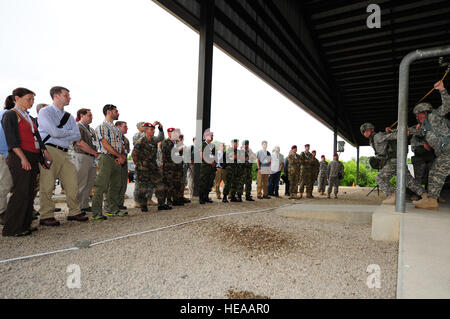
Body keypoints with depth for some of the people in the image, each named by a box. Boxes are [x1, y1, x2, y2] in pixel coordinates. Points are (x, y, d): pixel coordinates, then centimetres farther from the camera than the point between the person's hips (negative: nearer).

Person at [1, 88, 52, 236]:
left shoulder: (28, 117, 21)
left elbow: (37, 138, 19)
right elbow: (12, 140, -12)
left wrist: (46, 153, 9)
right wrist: (23, 158, -19)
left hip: (33, 158, 8)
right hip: (20, 158, -8)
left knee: (30, 192, 8)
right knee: (21, 193, -8)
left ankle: (24, 225, 16)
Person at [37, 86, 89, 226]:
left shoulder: (69, 117, 21)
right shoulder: (45, 112, 2)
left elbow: (77, 136, 13)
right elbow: (55, 132, -11)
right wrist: (71, 133, 1)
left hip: (65, 153, 6)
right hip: (49, 151, -6)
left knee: (73, 182, 2)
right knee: (47, 185, -4)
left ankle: (74, 212, 11)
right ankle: (46, 216, 4)